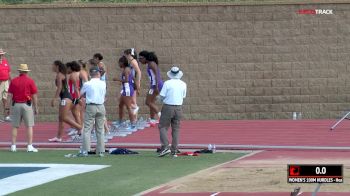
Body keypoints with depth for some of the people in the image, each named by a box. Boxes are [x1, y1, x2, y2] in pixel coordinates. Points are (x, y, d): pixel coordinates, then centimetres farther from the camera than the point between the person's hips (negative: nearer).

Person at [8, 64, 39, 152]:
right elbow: (34, 95, -5)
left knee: (15, 126, 9)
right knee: (29, 126, 0)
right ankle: (30, 146, -6)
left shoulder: (13, 81, 4)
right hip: (27, 104, -3)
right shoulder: (30, 81, -4)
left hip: (16, 104, 3)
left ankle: (13, 146, 6)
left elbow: (10, 94, 4)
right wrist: (36, 108, 2)